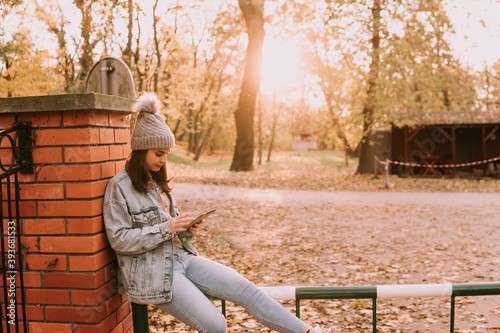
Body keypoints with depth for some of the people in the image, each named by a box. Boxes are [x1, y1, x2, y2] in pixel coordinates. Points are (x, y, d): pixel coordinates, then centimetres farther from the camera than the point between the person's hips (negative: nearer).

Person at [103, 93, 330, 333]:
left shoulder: (157, 182, 16)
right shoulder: (119, 187, -8)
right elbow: (119, 239, -14)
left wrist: (187, 230, -1)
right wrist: (165, 228, -20)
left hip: (181, 257, 7)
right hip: (152, 272, -7)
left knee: (245, 289, -10)